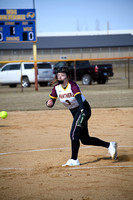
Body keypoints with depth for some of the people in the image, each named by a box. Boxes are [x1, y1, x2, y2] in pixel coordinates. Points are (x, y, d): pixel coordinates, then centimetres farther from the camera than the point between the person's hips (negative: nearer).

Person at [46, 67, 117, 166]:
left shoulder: (73, 85, -23)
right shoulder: (56, 88, -4)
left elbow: (78, 98, -38)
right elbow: (51, 101, -4)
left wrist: (82, 111, -54)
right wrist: (49, 103, -29)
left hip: (84, 109, -8)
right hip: (75, 112, 8)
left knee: (74, 134, -19)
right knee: (85, 140, 10)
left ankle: (74, 160, -11)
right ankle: (109, 145, 23)